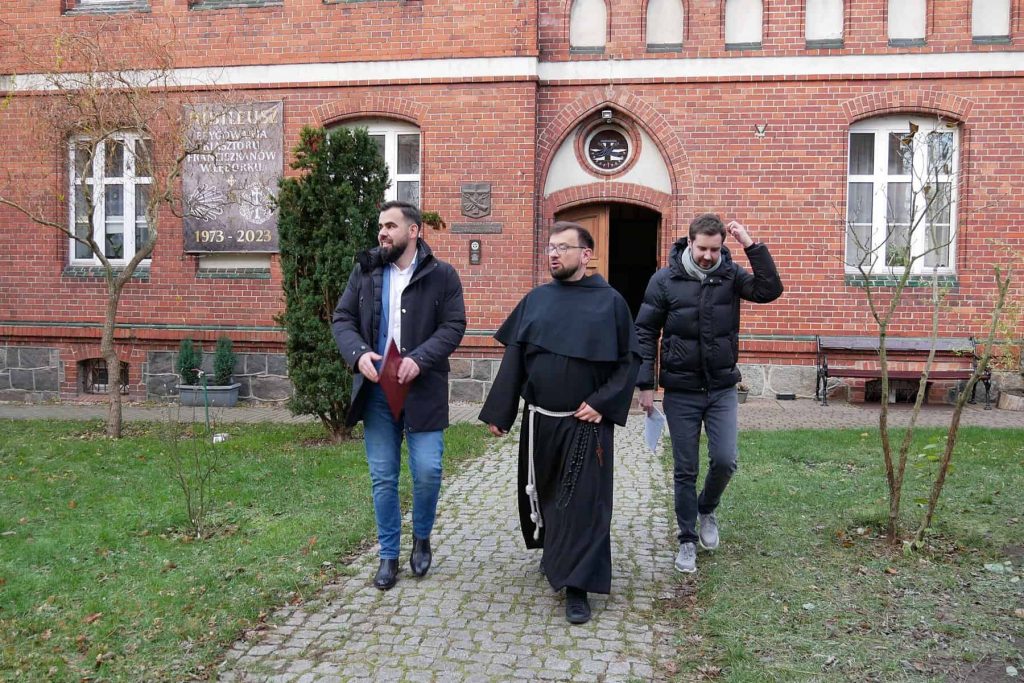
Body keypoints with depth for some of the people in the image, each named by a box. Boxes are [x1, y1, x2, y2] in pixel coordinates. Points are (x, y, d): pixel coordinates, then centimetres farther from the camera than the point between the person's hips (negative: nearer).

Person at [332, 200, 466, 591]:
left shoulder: (442, 275, -2)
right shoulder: (365, 271, 7)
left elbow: (453, 326, -6)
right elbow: (342, 319, 5)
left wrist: (419, 359, -20)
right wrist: (358, 353, -15)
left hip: (422, 390, -2)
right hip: (377, 390, 3)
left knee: (427, 472, -3)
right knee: (383, 477, 8)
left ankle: (422, 538, 26)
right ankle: (388, 555, 22)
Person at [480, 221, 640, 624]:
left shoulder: (609, 301, -3)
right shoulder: (536, 299, 5)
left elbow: (630, 360, -1)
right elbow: (513, 359, 5)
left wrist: (603, 403, -12)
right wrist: (498, 413, 2)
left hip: (585, 424, -4)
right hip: (538, 421, 4)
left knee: (583, 502, -2)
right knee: (540, 493, 17)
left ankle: (577, 587, 6)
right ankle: (554, 552, 42)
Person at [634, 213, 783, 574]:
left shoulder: (731, 274, -3)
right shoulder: (665, 280, -8)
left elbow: (771, 291, -18)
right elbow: (645, 333, -4)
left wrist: (751, 245, -23)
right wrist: (645, 385, -8)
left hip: (722, 389, 1)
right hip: (681, 391, -1)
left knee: (724, 461, -4)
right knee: (685, 470, 7)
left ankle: (706, 509, 28)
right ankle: (687, 539, 23)